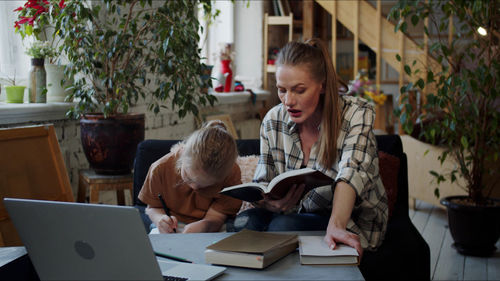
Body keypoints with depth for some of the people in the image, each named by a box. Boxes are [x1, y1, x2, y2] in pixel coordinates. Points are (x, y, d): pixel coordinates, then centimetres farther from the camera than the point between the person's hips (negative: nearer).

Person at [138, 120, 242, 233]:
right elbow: (152, 207, 0)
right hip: (173, 228, -1)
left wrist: (205, 226, -42)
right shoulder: (161, 168, -16)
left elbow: (215, 217, -17)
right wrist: (160, 218, -25)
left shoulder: (232, 174, -20)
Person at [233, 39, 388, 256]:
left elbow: (352, 172, -33)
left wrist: (336, 226, -50)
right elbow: (262, 183, 0)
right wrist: (269, 202, -26)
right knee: (245, 222, -25)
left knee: (282, 226, -30)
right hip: (298, 214, 4)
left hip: (354, 223, -4)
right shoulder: (273, 120, -4)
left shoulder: (357, 114, -16)